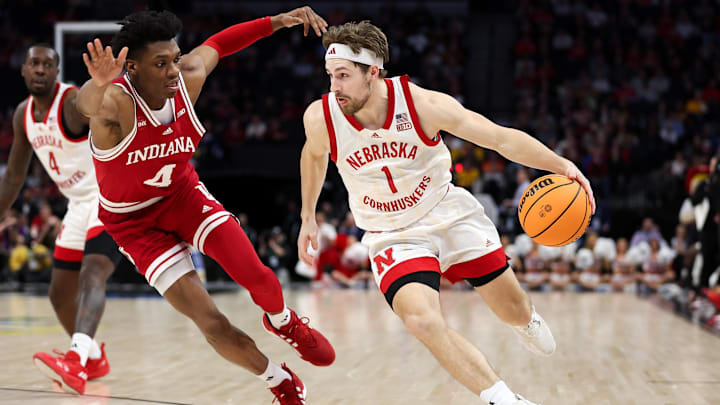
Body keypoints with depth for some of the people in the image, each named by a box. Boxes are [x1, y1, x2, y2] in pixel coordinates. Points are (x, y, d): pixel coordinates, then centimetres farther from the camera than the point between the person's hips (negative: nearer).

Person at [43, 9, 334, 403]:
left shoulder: (188, 78, -17)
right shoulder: (116, 102, -34)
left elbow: (216, 44, 5)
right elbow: (88, 103, -59)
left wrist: (278, 21, 0)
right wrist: (99, 88, -83)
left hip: (183, 193, 4)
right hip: (135, 220, -4)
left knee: (260, 280, -13)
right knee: (213, 325, -10)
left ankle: (284, 323, 25)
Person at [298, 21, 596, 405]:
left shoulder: (422, 104, -23)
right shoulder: (320, 117, -18)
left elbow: (502, 138, -19)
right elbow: (314, 155, 8)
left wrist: (561, 165, -33)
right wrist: (308, 217, 18)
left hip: (450, 214, 0)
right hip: (393, 237, 0)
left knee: (517, 313, 9)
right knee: (421, 320, -29)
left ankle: (526, 322, 49)